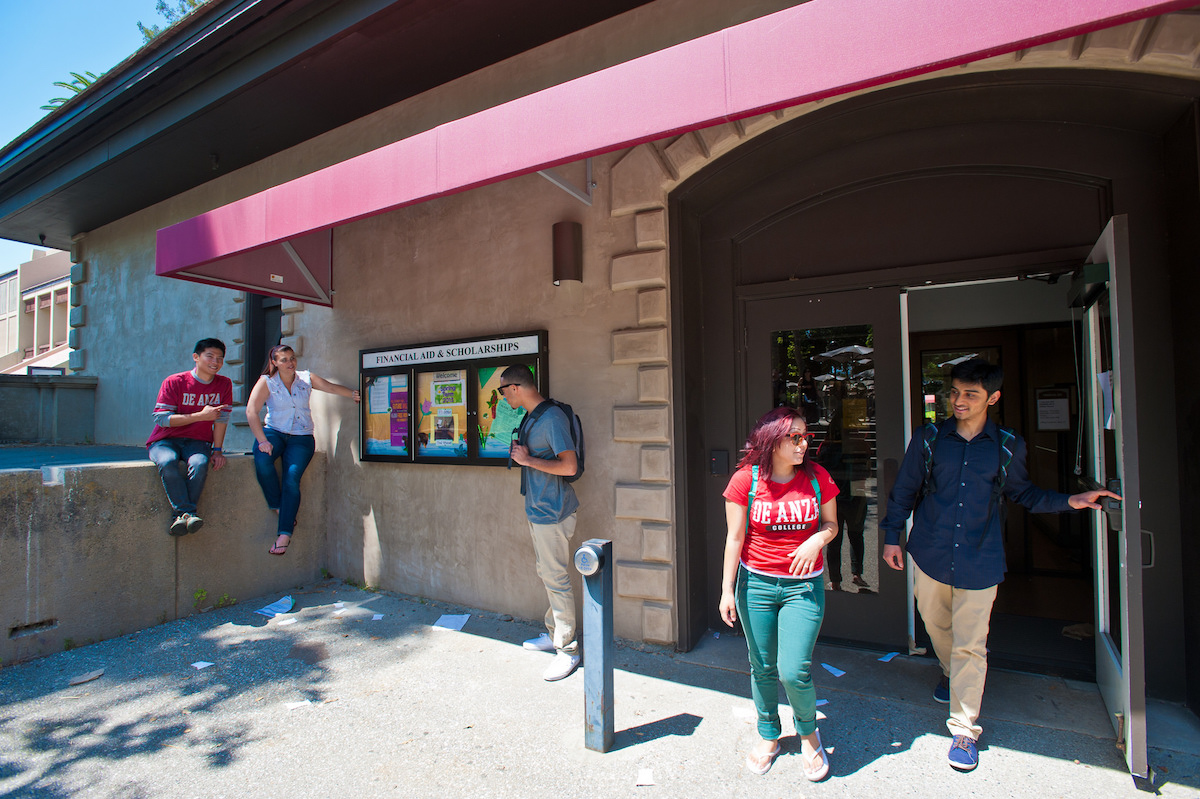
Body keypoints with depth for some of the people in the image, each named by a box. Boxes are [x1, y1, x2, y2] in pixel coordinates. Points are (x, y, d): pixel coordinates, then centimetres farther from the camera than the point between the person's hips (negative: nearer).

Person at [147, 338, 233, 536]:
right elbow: (161, 418, -12)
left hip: (197, 442, 1)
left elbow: (221, 419, 2)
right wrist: (201, 416, -20)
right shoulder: (174, 382, -7)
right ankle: (188, 512, -32)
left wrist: (217, 450, -5)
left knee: (200, 464, -32)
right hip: (165, 440, -1)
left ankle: (179, 516, -25)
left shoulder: (224, 384, 2)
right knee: (168, 462, -35)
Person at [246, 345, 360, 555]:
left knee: (292, 478, -19)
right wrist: (262, 440, -18)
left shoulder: (306, 378, 8)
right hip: (274, 432, 0)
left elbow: (330, 387, -4)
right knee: (262, 461, -32)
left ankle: (285, 533, -16)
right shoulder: (267, 382, 1)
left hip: (301, 437, 0)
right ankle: (279, 508, -10)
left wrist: (353, 394, -22)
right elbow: (251, 411, -8)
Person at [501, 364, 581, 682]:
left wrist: (528, 460, -18)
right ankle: (553, 634, 35)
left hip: (552, 511, -10)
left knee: (556, 579, -1)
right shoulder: (530, 418, 11)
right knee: (546, 574, 20)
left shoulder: (552, 417, -19)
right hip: (537, 509, 10)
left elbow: (569, 466, -25)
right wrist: (519, 454, 6)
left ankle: (567, 650, 13)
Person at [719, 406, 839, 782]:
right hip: (755, 583, 0)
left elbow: (831, 523, 9)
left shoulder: (817, 477, -4)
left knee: (794, 671, -4)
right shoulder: (746, 479, -9)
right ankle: (768, 735, 39)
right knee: (762, 667, 13)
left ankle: (808, 733, 28)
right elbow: (735, 537, -4)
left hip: (803, 585, 0)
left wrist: (818, 539, -15)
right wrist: (727, 590, -4)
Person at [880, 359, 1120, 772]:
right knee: (936, 624, 19)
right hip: (931, 553, 1)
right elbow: (904, 491, 5)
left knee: (970, 645, 1)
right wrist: (892, 536, 3)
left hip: (979, 560, -1)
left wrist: (1069, 501, 0)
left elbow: (1023, 492, 15)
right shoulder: (928, 441, -2)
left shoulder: (1008, 446, 0)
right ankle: (950, 673, 50)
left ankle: (964, 730, 16)